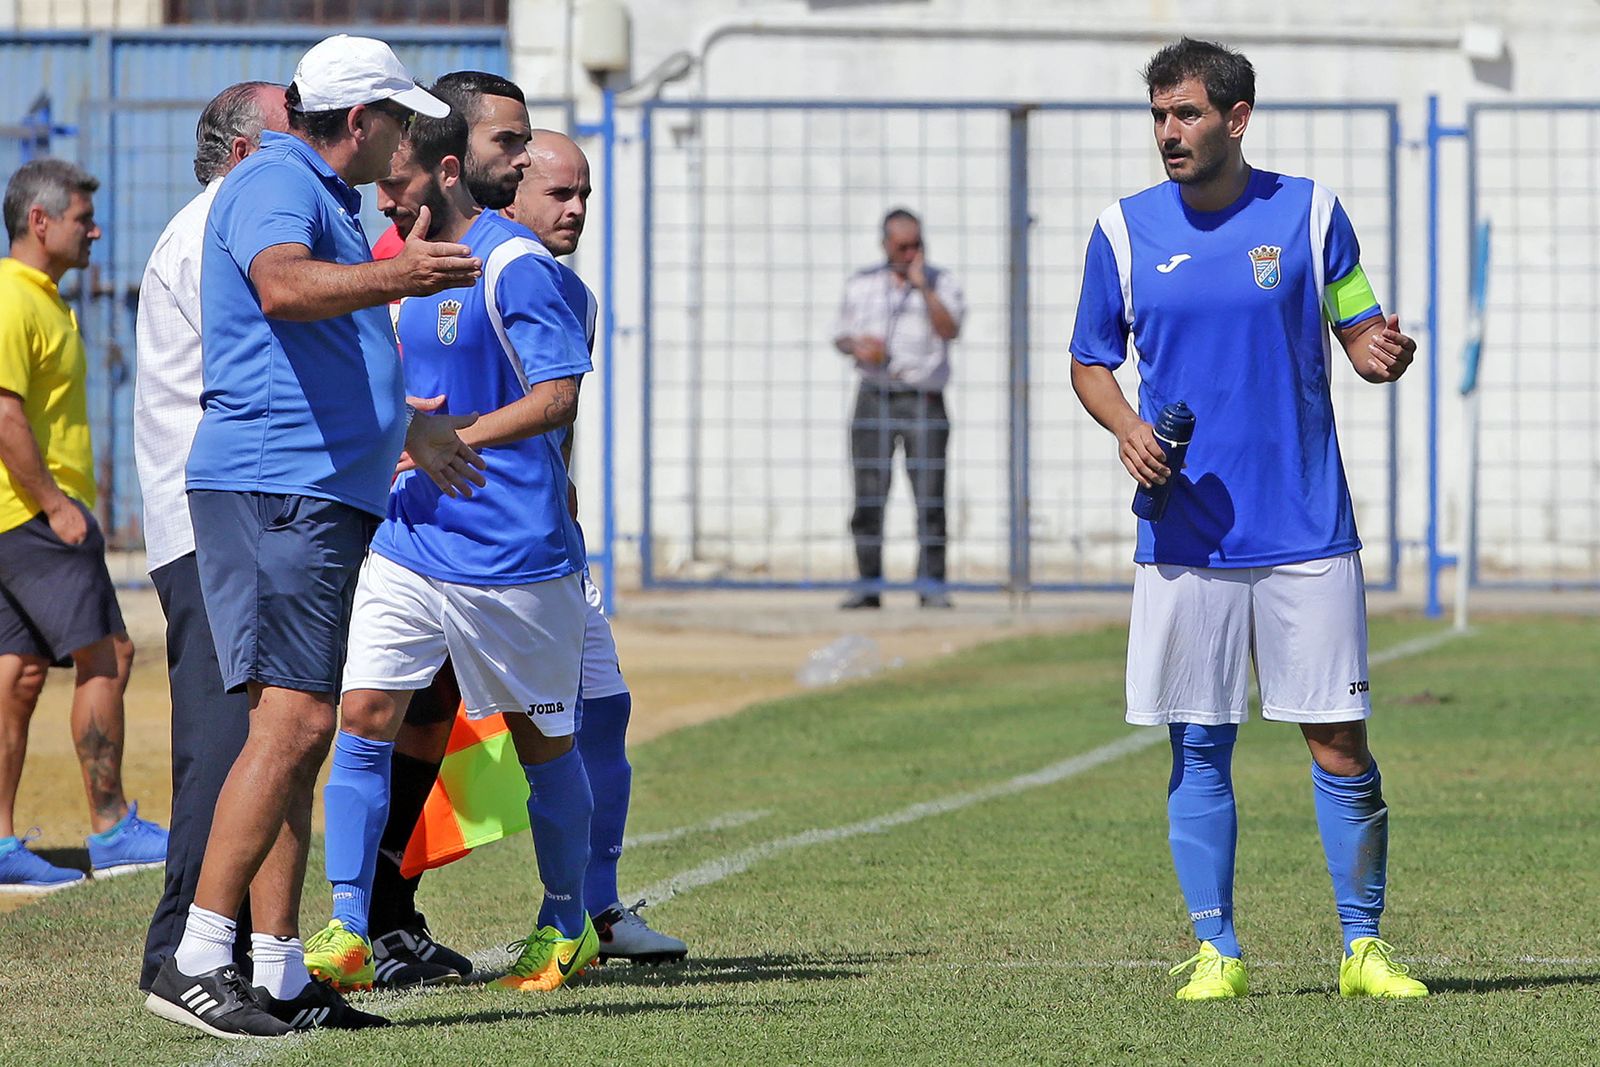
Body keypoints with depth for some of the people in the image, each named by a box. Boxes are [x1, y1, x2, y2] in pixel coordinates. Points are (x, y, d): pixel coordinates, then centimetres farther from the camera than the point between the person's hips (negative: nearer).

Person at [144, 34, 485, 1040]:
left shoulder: (325, 199, 25)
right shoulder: (273, 183, -8)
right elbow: (284, 286, -32)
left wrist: (406, 427, 55)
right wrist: (395, 278, -47)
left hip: (326, 493, 11)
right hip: (273, 489, -11)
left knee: (302, 732, 9)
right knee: (293, 722, -17)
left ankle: (281, 978, 11)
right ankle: (196, 962, -19)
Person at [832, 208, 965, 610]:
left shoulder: (940, 283, 5)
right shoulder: (861, 285, 14)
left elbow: (950, 330, -10)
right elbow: (841, 335, 20)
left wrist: (922, 286, -15)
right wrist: (856, 346, -2)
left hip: (924, 400, -2)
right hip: (874, 397, 2)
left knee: (930, 497, -8)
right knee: (868, 497, -1)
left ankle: (931, 584, -3)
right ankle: (869, 584, 5)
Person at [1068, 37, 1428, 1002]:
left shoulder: (1310, 213, 2)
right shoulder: (1125, 231, 5)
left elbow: (1362, 337, 8)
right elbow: (1091, 363, 14)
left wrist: (1386, 354, -15)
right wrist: (1126, 428, -6)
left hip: (1307, 534, -1)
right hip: (1185, 542, 1)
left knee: (1341, 746, -2)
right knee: (1200, 750, 3)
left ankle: (1364, 947, 9)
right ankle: (1217, 951, 11)